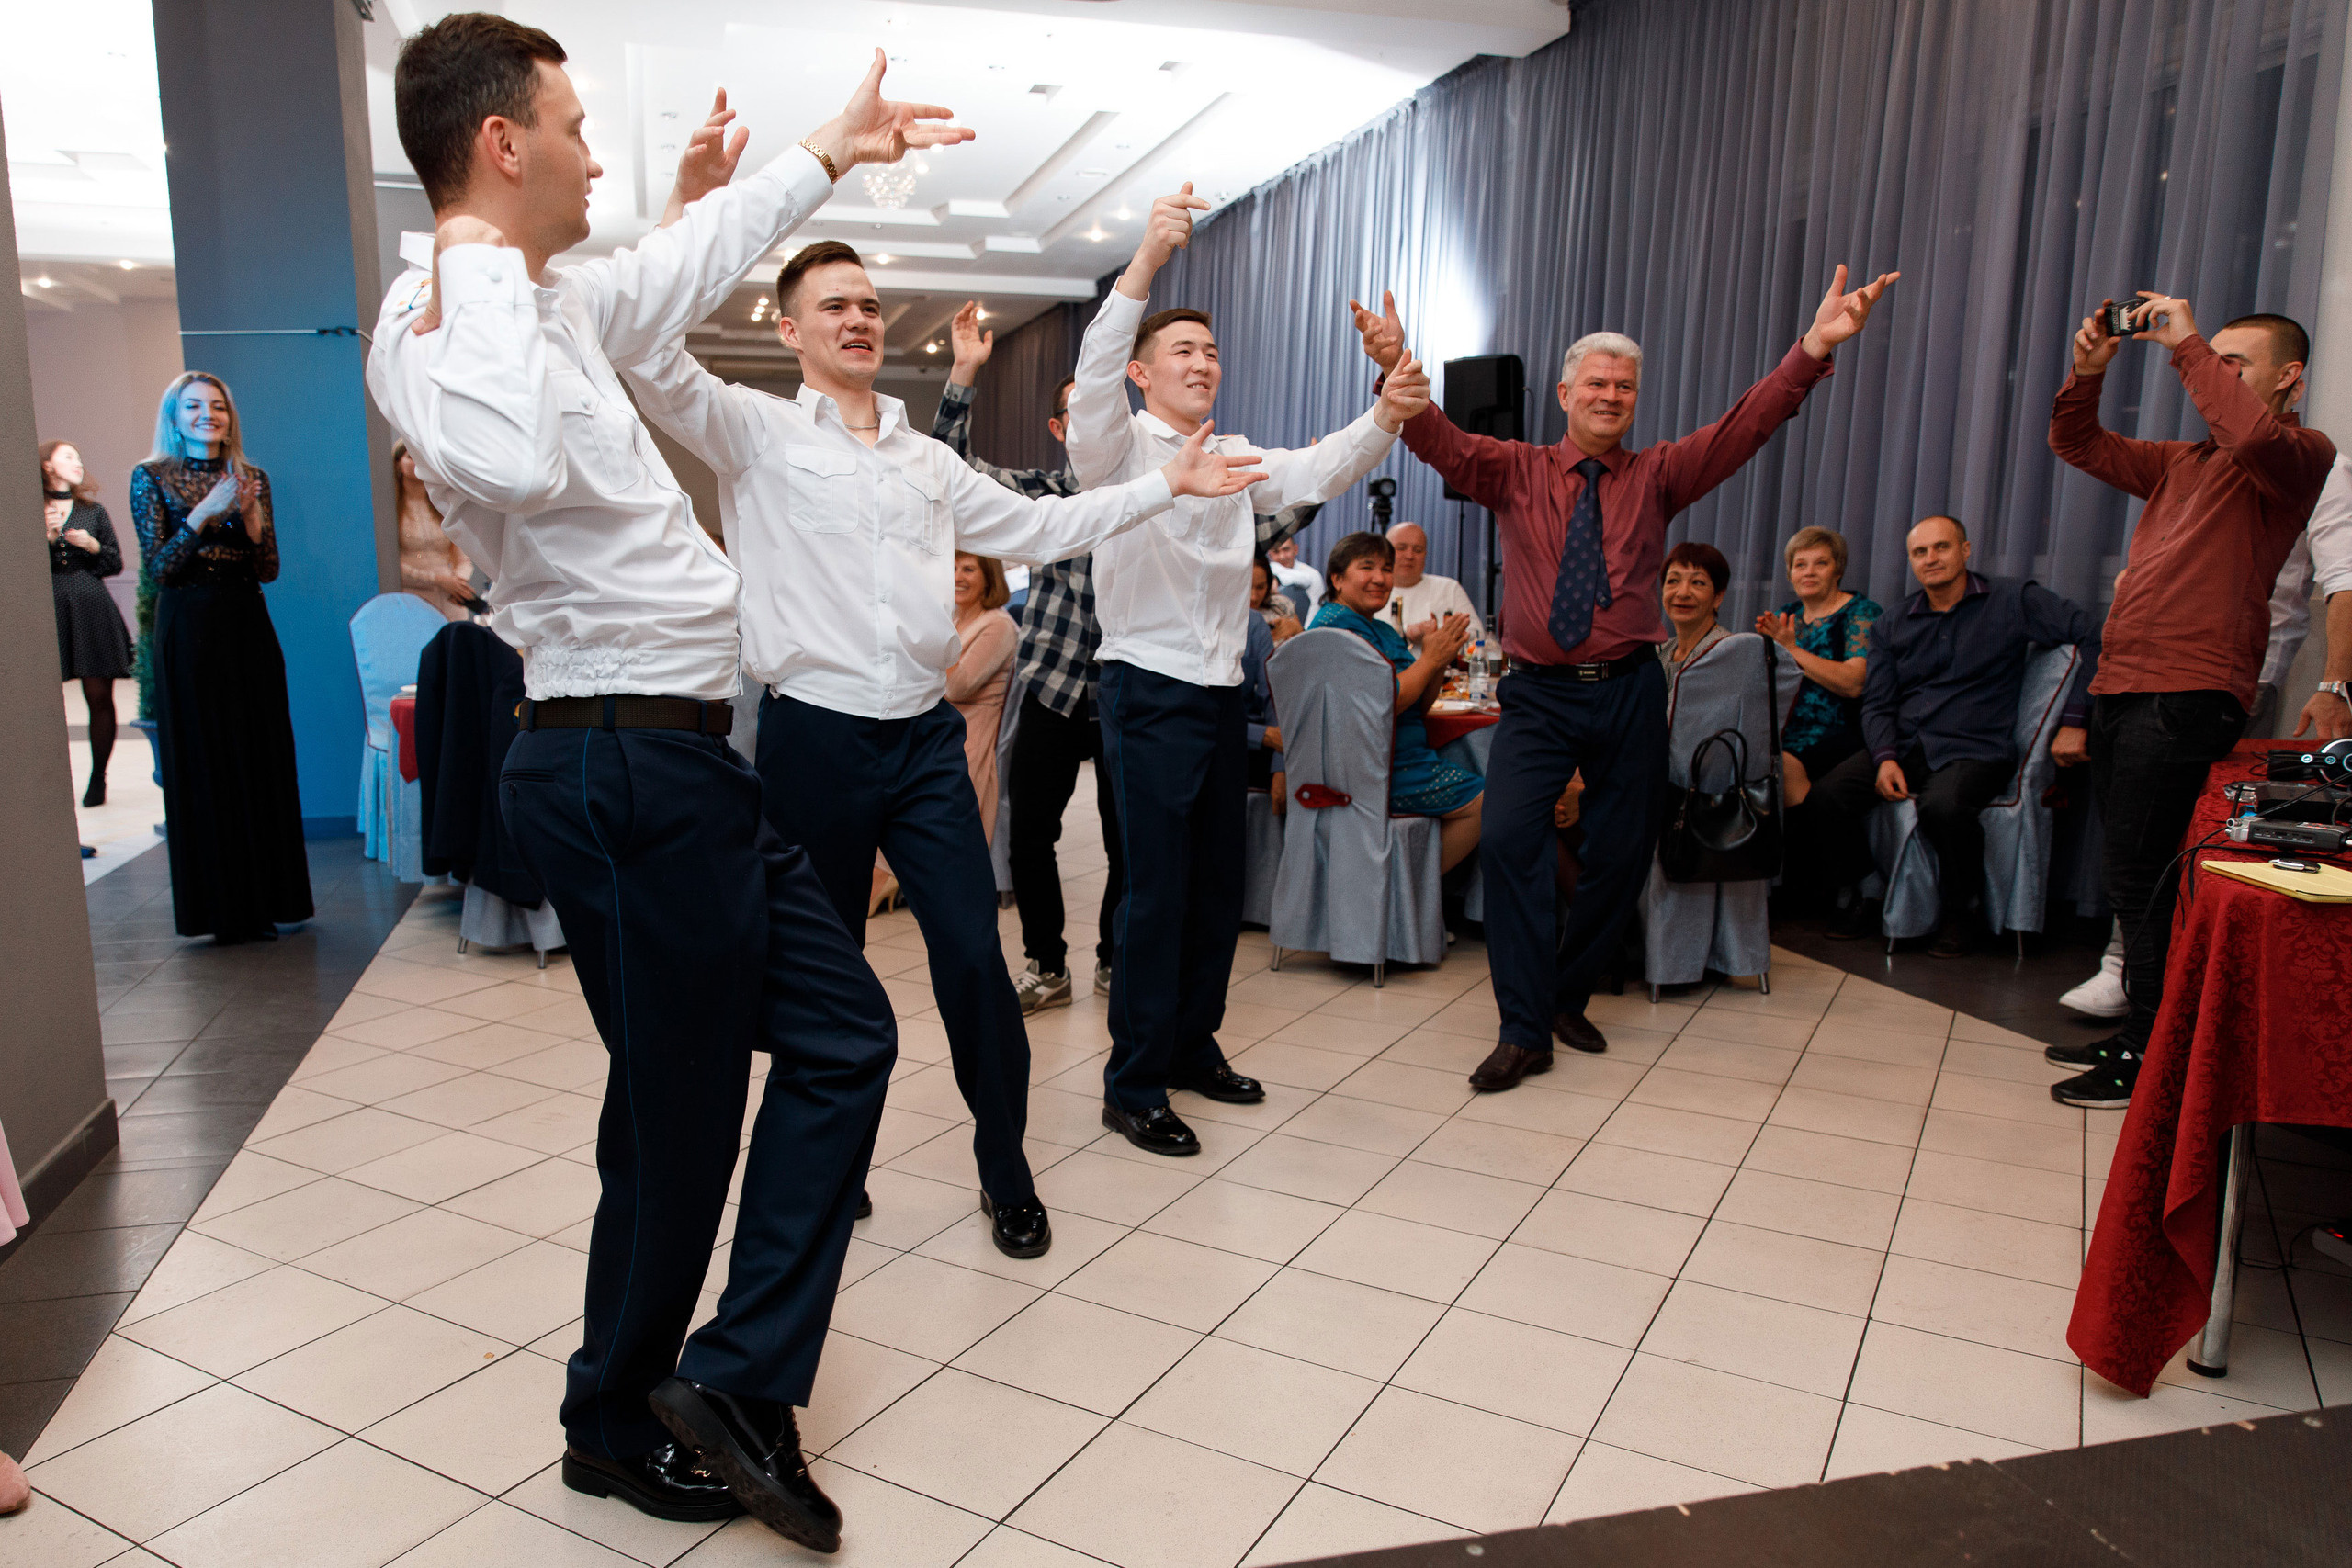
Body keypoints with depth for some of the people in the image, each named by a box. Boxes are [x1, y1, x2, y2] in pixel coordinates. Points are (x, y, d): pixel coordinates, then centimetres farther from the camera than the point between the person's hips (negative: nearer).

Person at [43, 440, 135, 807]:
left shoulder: (93, 511, 16)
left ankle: (97, 778, 7)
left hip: (91, 608, 2)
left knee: (99, 696, -1)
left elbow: (116, 563, 15)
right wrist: (47, 537, -10)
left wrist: (93, 545, -3)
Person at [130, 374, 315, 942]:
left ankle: (266, 895, 12)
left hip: (248, 627, 3)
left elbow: (269, 570, 4)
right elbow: (159, 567, -7)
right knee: (203, 764, -1)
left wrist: (250, 516, -11)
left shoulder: (250, 478, 10)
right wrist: (204, 513, -16)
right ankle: (221, 908, 7)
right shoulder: (151, 477, 1)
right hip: (189, 632, -3)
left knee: (263, 757, 3)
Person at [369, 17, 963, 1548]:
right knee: (678, 1118, 4)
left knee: (843, 1032, 12)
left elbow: (683, 270, 31)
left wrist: (827, 154, 39)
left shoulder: (551, 303, 14)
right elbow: (512, 461, -38)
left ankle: (740, 1382, 21)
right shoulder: (434, 320, -15)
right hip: (629, 770, -10)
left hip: (675, 762, 10)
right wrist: (482, 261, -23)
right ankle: (619, 1426, 30)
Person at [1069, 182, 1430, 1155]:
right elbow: (1093, 384, -24)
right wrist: (1144, 264, -38)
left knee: (1219, 886, 13)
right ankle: (1132, 1087, 6)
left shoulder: (1235, 458, 16)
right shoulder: (1117, 447, -3)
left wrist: (1385, 417, -19)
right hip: (1150, 691, -7)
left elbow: (1315, 474, 1)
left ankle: (1192, 1046, 29)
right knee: (1158, 892, -5)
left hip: (1223, 693, 7)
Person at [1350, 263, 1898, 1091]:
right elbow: (1437, 439, -9)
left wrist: (1814, 349, -21)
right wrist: (1396, 368, -28)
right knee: (1508, 838, -18)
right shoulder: (1513, 471, 6)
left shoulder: (1657, 475, 8)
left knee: (1620, 855, 8)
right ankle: (1525, 1030, -8)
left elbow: (1746, 425, -6)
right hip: (1537, 694, -2)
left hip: (1629, 693, 2)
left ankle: (1567, 998, 30)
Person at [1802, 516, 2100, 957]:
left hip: (1976, 750, -4)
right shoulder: (1892, 625, 15)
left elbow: (2093, 635, -2)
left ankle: (1958, 915, -10)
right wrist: (1885, 757, -9)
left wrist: (2073, 720, -10)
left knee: (1943, 807, -38)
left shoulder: (2012, 601, 4)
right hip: (1902, 745, 4)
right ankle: (1865, 894, 5)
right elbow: (1877, 703, 11)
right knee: (1823, 800, -22)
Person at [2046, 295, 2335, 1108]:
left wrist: (2187, 343, -14)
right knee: (2133, 879, 14)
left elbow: (2254, 434, -24)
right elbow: (2076, 444, 27)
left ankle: (2150, 1061, 1)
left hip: (2187, 697, -8)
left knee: (2143, 883, -8)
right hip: (2122, 690, 8)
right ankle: (2137, 1034, 25)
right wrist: (2088, 369, 9)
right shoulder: (2184, 461, 23)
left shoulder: (2300, 455, -1)